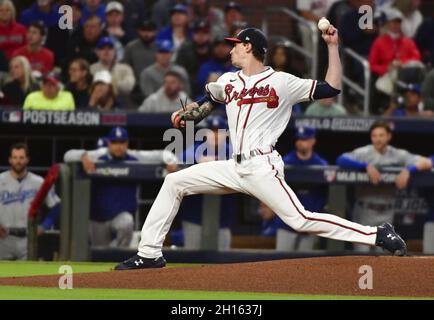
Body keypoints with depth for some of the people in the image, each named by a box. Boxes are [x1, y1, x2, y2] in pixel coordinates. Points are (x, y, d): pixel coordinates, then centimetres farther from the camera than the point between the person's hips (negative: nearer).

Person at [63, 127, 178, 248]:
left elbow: (162, 154, 0)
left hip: (123, 214, -1)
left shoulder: (135, 158, -3)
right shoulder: (99, 157, -7)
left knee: (126, 224, -35)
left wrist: (170, 160, -23)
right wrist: (83, 156, -35)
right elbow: (68, 155, -14)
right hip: (99, 216, 1)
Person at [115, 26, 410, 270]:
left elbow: (332, 88, -4)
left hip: (262, 168, -7)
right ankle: (150, 254, 6)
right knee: (174, 182, 2)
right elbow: (209, 99, 37)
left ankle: (378, 236, -15)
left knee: (300, 220, -19)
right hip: (235, 168, 7)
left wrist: (333, 46, -8)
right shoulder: (228, 81, 16)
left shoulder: (282, 82, -2)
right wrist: (185, 113, 18)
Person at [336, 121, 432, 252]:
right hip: (364, 211, -2)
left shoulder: (398, 155, 3)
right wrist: (367, 166, -30)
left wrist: (408, 170, -23)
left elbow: (426, 162, -4)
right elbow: (341, 160, -21)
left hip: (386, 213, 2)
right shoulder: (363, 153, -4)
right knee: (361, 252, -3)